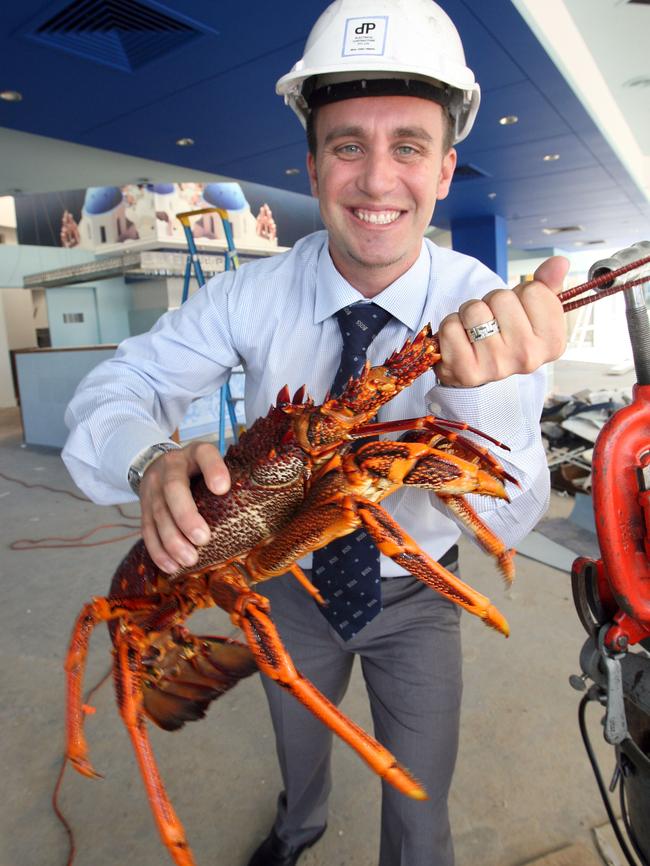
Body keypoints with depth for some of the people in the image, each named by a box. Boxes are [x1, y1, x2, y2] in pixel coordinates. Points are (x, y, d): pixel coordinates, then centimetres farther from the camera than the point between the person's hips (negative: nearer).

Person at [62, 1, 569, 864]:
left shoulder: (490, 311, -23)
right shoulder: (255, 293, -20)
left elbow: (506, 518, -29)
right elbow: (119, 387, -17)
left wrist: (487, 389, -50)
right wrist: (151, 462, -40)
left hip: (414, 597, -1)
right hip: (292, 585, 2)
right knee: (299, 745, 31)